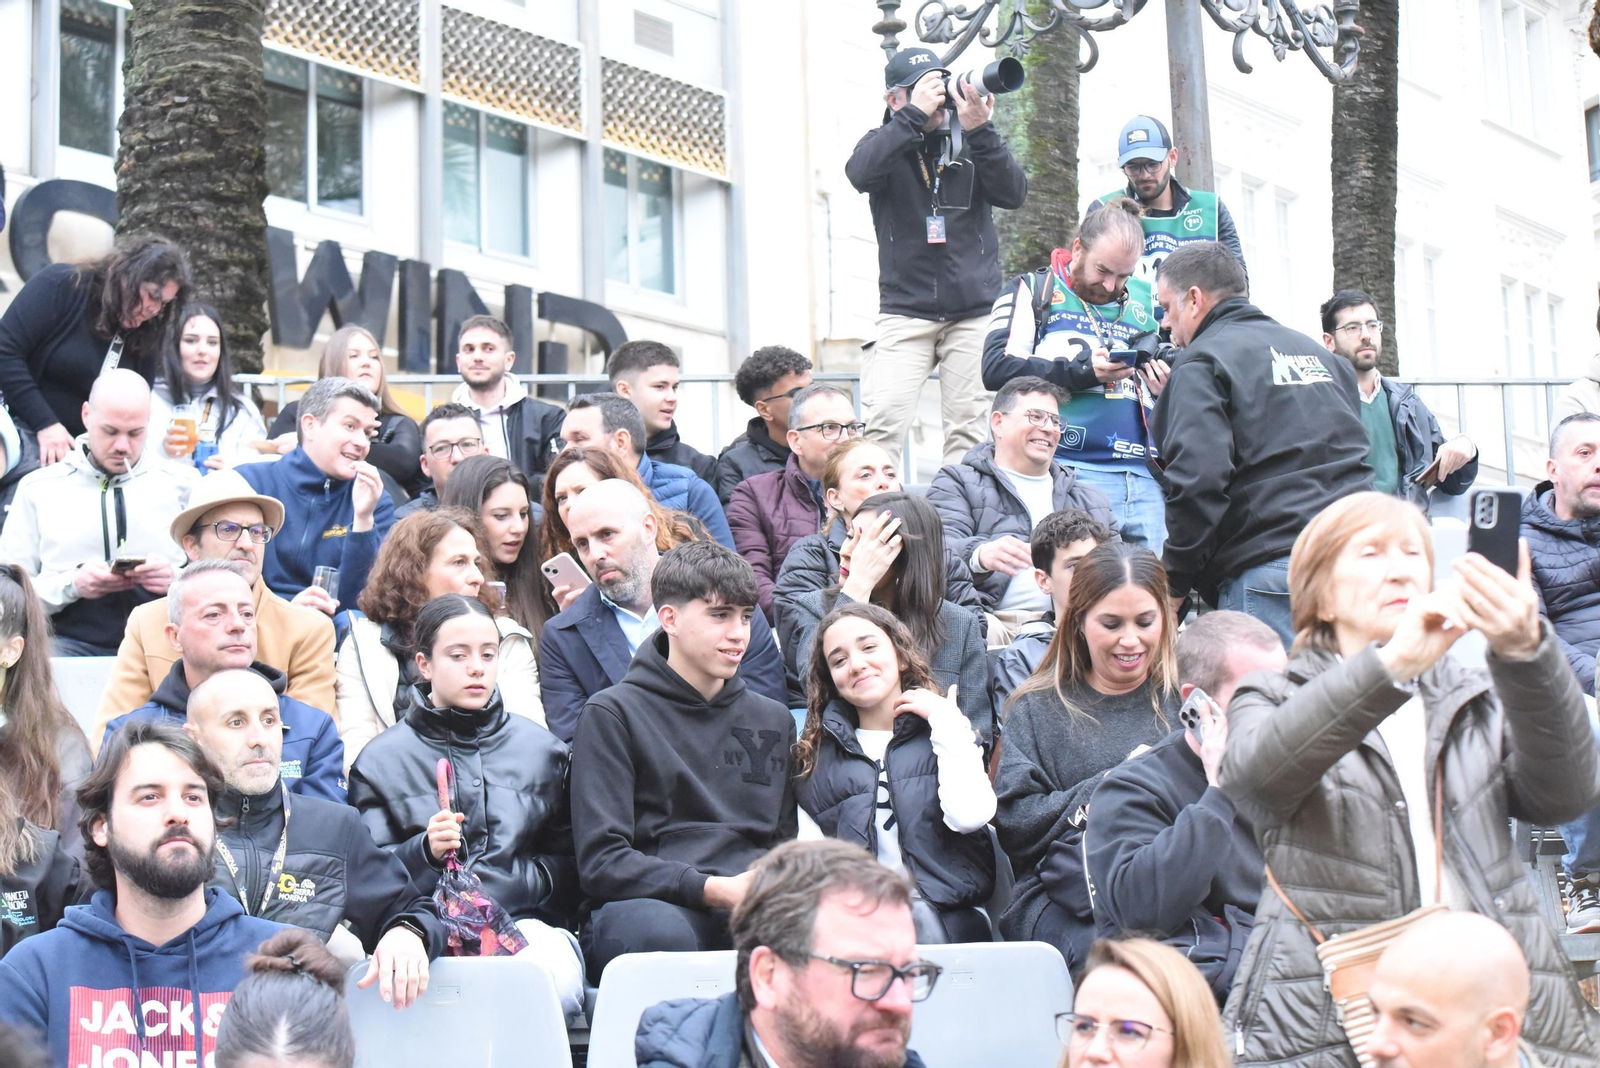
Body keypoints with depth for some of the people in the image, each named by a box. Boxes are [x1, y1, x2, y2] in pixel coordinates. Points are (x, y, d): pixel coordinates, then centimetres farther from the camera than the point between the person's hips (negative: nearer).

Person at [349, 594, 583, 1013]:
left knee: (557, 981, -33)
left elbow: (567, 863, 16)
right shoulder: (382, 759, 12)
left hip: (524, 918, 3)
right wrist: (426, 851, -15)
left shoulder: (540, 748, 18)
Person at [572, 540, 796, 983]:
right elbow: (600, 862, -3)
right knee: (658, 930, -41)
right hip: (651, 903, -3)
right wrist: (714, 890, -16)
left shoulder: (773, 719, 25)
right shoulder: (613, 713, 7)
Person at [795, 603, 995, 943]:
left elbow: (968, 816, -4)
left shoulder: (944, 732, 15)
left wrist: (945, 722, 3)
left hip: (943, 913, -1)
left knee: (917, 920, -35)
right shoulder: (817, 751, 19)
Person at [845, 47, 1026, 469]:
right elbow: (860, 173, -17)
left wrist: (979, 132, -16)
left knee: (970, 429, -1)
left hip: (975, 312, 2)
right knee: (882, 423, -14)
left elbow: (1013, 194, -3)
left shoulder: (972, 140, 10)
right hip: (905, 311, -2)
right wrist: (916, 114, -19)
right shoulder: (886, 143, 6)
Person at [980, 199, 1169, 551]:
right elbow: (997, 368, -6)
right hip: (1069, 472, -5)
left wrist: (1166, 385, 5)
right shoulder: (1033, 291, 8)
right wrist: (1083, 372, -13)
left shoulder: (1144, 301, 21)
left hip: (1144, 480, 5)